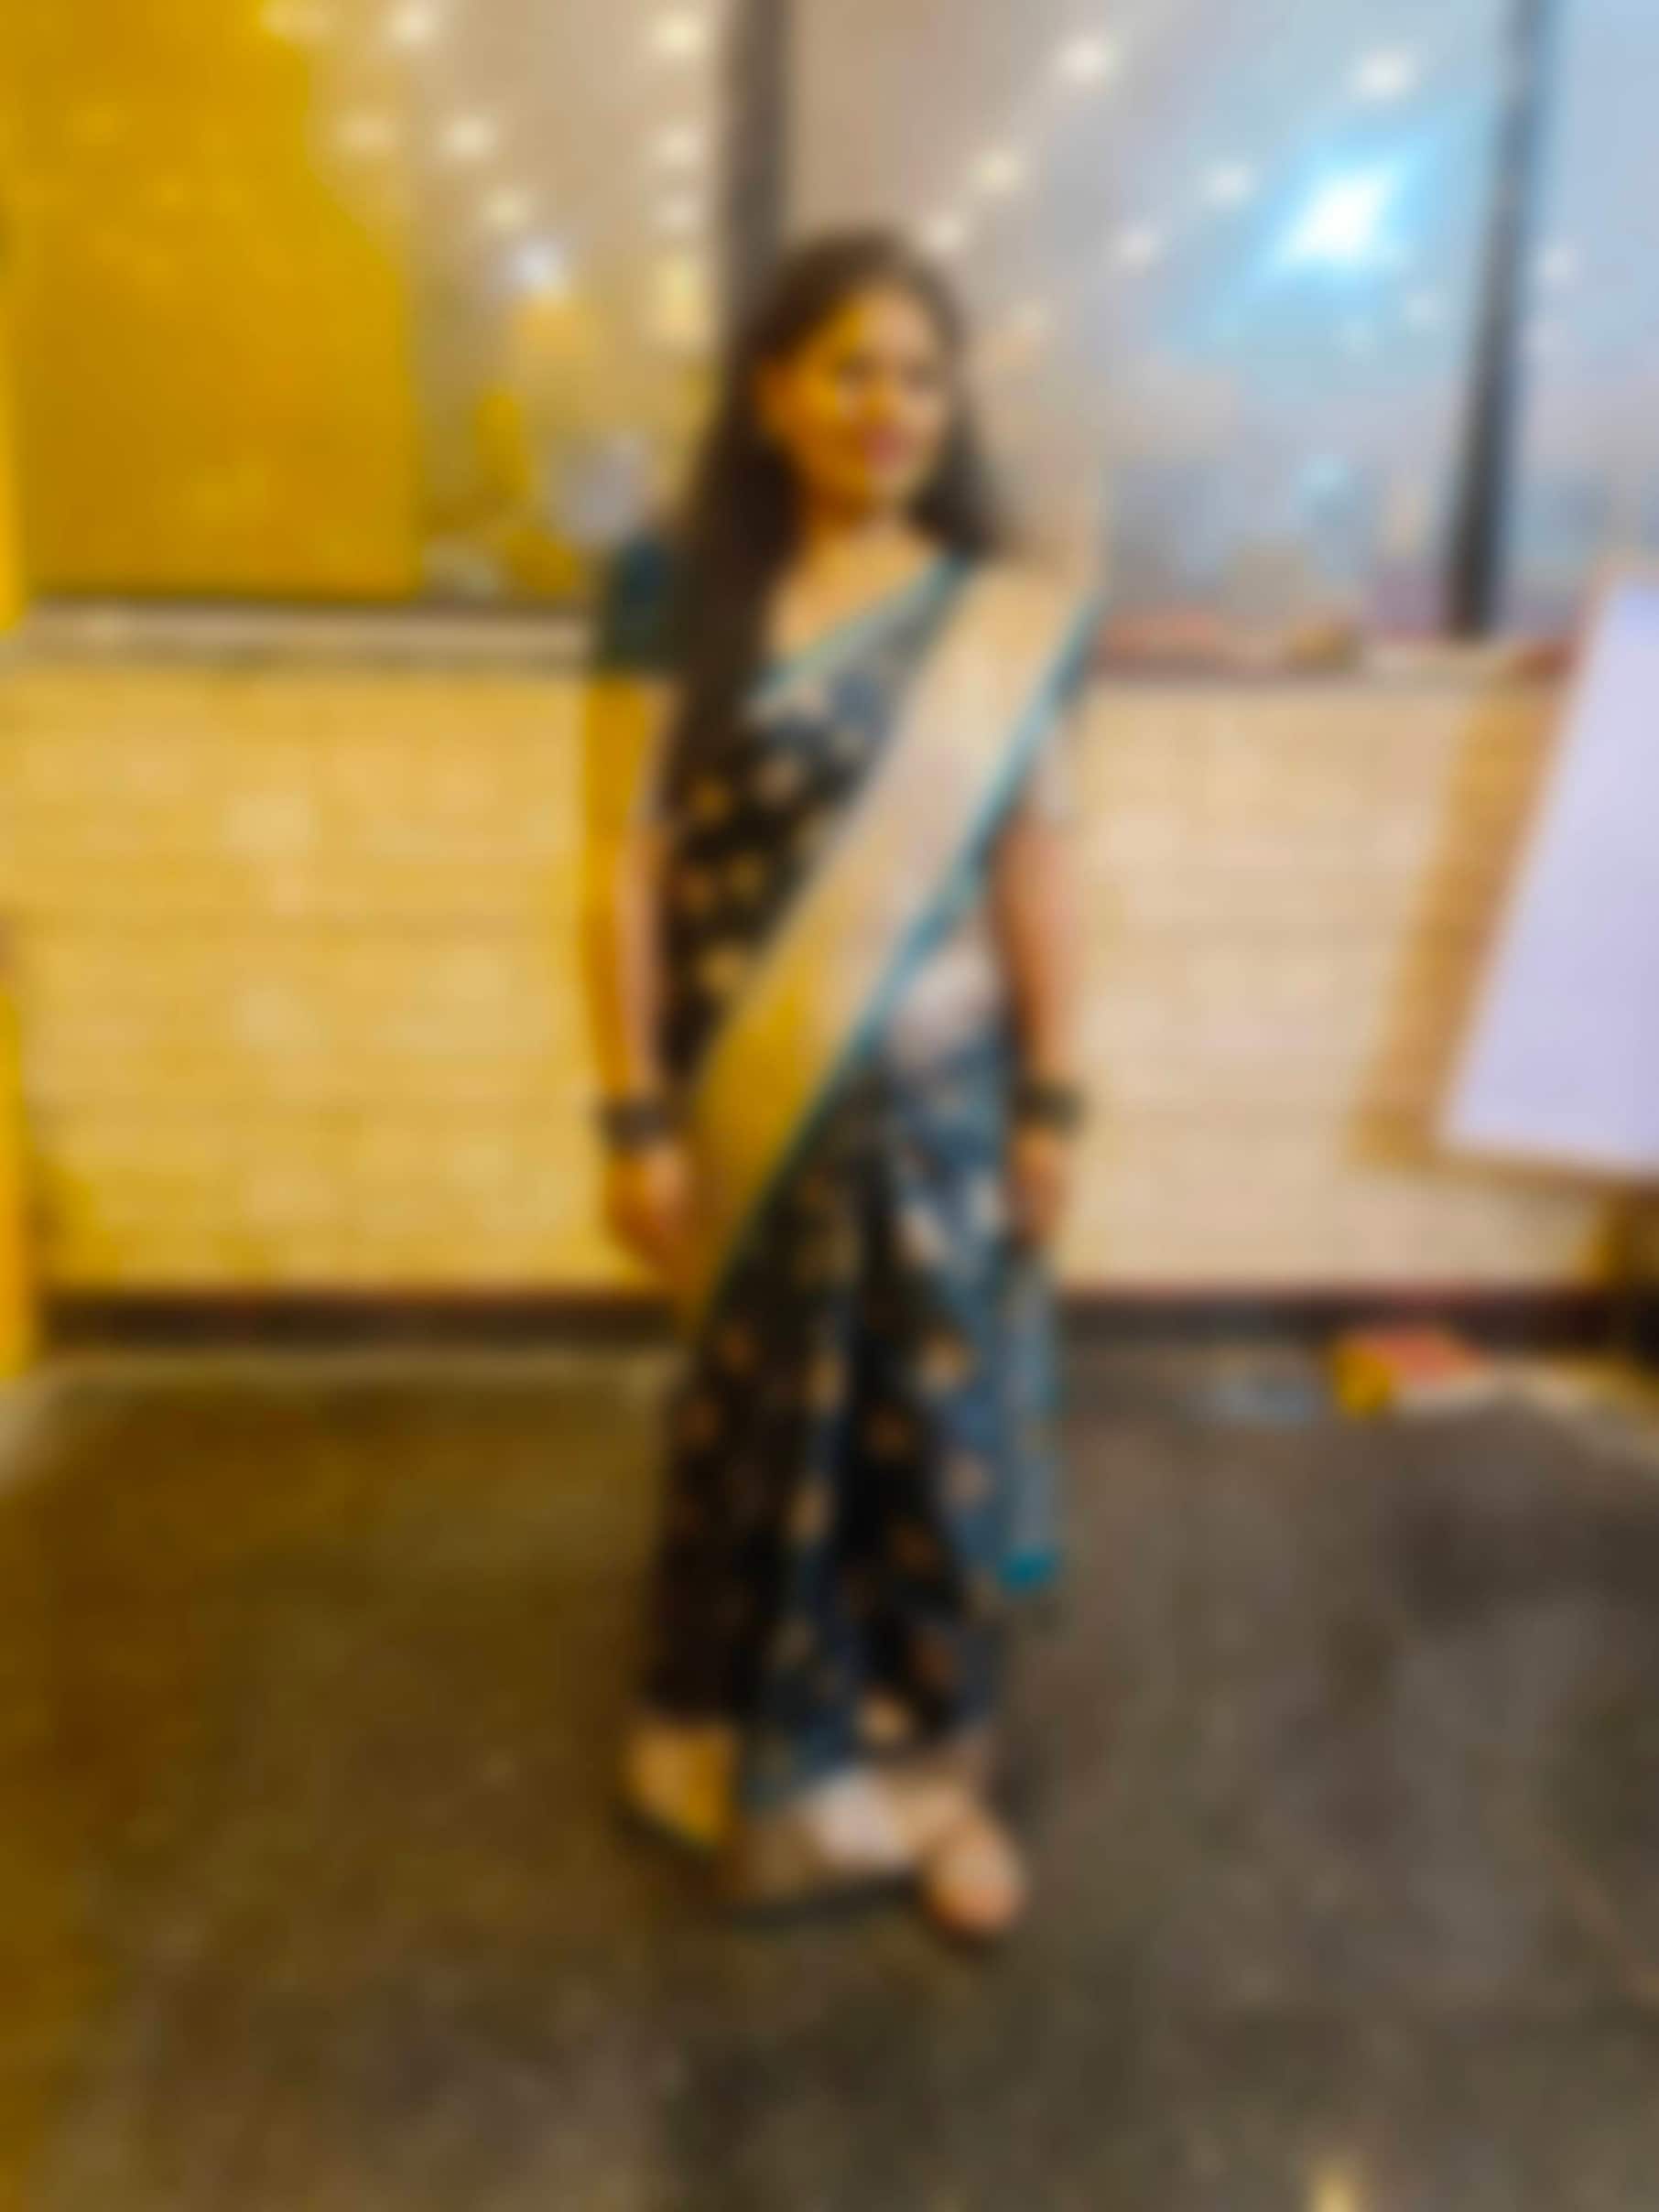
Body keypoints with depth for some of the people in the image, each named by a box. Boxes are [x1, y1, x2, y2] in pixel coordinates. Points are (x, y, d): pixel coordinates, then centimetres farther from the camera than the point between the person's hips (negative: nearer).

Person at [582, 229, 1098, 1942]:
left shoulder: (1009, 621, 0)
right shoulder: (683, 601, -7)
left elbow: (1036, 871, 2)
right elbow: (626, 871, -8)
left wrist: (1052, 1104, 0)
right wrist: (636, 1120, -10)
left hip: (939, 1107, 2)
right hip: (753, 1114, -1)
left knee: (938, 1435, 12)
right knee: (756, 1432, 14)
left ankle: (932, 1767, 34)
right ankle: (748, 1749, 38)